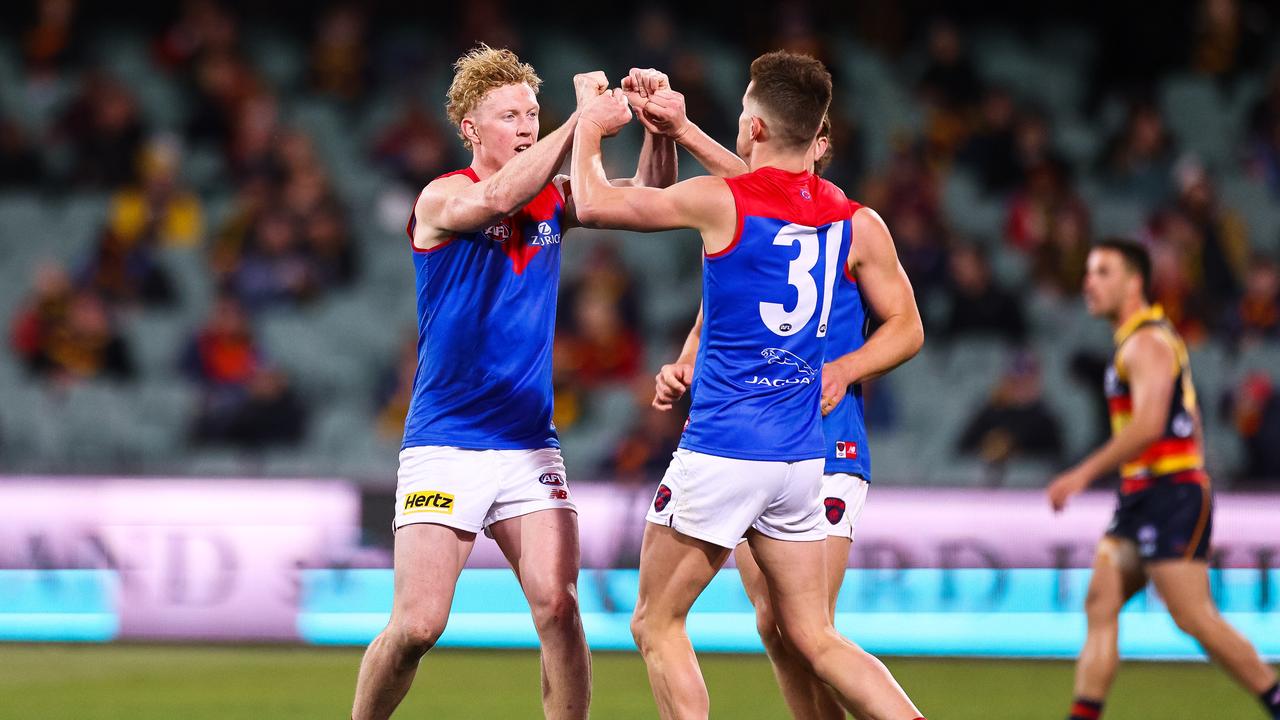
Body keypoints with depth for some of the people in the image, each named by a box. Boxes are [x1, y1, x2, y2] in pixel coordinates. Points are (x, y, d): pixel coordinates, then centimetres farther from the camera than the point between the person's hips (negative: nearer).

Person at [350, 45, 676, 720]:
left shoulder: (553, 197, 8)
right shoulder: (441, 199, -8)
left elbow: (650, 199, 5)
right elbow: (498, 197, -30)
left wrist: (659, 127, -14)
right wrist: (582, 118, -31)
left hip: (529, 448, 4)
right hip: (444, 448, -4)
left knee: (558, 607, -12)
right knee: (417, 625, -10)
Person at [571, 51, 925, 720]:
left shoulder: (720, 202, -11)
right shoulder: (855, 222, 7)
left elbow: (594, 204, -1)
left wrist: (589, 130, 16)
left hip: (721, 450, -6)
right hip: (802, 457, 6)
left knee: (656, 625, 7)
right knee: (814, 638, 10)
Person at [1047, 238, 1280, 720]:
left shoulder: (1147, 343, -12)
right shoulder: (1134, 341, 20)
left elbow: (1148, 425, -24)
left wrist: (1084, 474, -26)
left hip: (1170, 495, -10)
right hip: (1141, 499, 10)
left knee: (1195, 618, -10)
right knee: (1100, 603, 1)